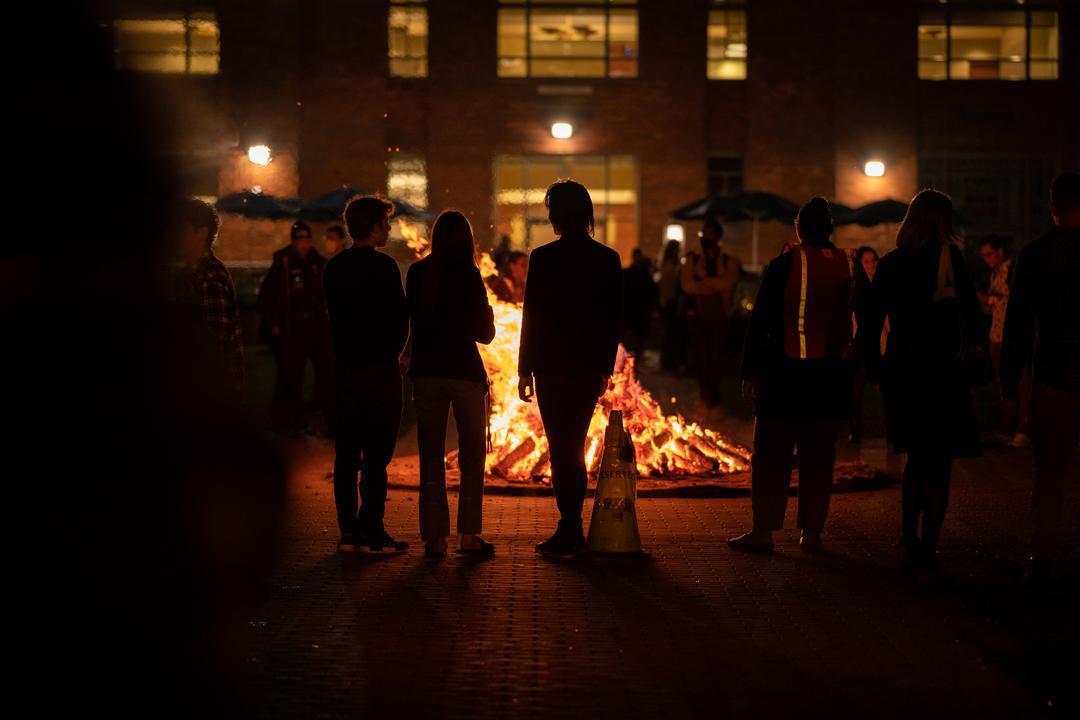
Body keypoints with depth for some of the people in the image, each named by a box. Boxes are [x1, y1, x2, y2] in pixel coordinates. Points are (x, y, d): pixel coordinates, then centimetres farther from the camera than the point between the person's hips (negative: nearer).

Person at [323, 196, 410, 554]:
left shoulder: (334, 267, 9)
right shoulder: (383, 265, -11)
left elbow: (335, 316, 11)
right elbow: (400, 315, -10)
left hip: (345, 365, 7)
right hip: (380, 367, -6)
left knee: (347, 452, 9)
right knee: (376, 453, -3)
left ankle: (348, 531, 11)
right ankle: (371, 533, -4)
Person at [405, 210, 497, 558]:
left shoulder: (417, 273, 2)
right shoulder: (469, 275, -8)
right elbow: (484, 333, -5)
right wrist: (487, 310, 15)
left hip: (426, 371, 3)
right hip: (465, 371, -3)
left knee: (431, 457, 7)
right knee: (472, 456, 8)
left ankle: (435, 536, 4)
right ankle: (469, 534, 4)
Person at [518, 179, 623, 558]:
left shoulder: (543, 258, -10)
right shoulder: (608, 259, 3)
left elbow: (531, 317, -9)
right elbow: (615, 320, 5)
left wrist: (525, 370, -3)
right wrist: (605, 367, 13)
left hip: (553, 367, -4)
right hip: (590, 368, 4)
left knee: (562, 449, 1)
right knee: (573, 448, 15)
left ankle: (569, 532, 2)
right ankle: (572, 530, 19)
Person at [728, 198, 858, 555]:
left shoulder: (782, 265, -9)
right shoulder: (849, 267, 2)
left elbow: (759, 321, -7)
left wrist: (749, 372, -2)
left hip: (784, 374, -3)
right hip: (830, 375, 3)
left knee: (771, 455, 4)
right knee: (819, 457, 9)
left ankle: (763, 530, 4)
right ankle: (812, 532, 10)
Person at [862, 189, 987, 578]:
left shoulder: (890, 263, 4)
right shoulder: (948, 256, -8)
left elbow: (871, 321, 4)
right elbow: (970, 308, -12)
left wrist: (875, 368, 12)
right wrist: (977, 346, 2)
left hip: (901, 371, 4)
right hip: (943, 371, -4)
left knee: (917, 456, 21)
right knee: (940, 464, 4)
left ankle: (908, 540, 18)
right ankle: (926, 555, 2)